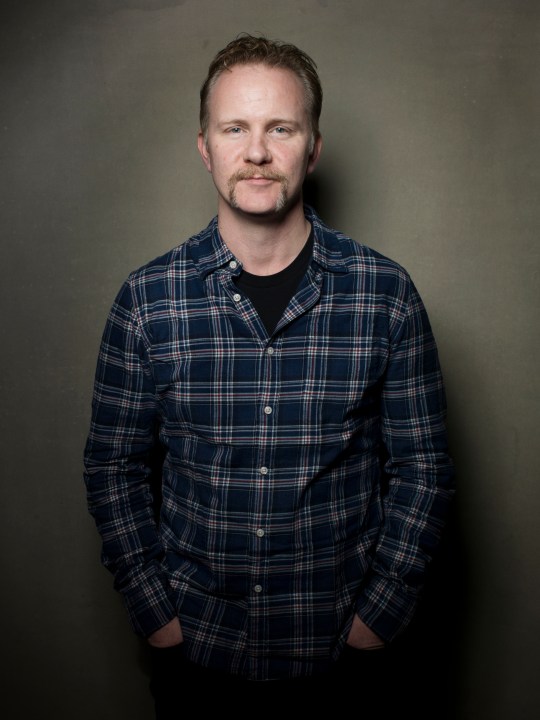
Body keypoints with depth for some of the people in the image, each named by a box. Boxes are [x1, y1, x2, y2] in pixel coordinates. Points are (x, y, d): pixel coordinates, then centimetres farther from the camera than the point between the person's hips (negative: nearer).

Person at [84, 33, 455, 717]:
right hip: (193, 642, 1)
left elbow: (421, 464, -3)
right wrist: (154, 610, -5)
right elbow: (114, 464, -1)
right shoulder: (147, 299, -9)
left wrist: (380, 611, -7)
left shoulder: (387, 293, -9)